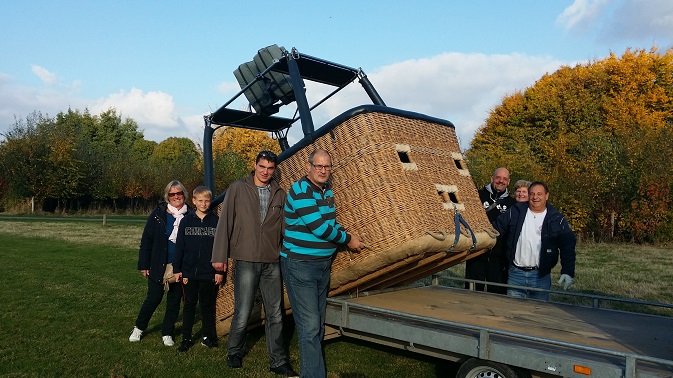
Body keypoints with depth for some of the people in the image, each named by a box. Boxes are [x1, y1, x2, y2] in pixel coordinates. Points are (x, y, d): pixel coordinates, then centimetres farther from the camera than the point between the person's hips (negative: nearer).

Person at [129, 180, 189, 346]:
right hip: (158, 266, -1)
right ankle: (139, 328, 28)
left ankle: (167, 333, 26)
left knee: (174, 300, 10)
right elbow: (146, 240, -1)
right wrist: (143, 265, -3)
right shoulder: (158, 214, -3)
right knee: (154, 298, 4)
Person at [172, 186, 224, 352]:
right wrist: (177, 269, 1)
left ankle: (208, 336, 24)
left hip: (209, 273, -1)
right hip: (189, 271, 1)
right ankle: (186, 338, 20)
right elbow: (179, 246, 3)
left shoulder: (216, 221, -2)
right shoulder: (186, 221, 1)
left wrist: (220, 271, -4)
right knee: (189, 304, 10)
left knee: (207, 304, 11)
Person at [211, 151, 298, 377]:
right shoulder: (238, 189, 1)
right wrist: (219, 256, -4)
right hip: (246, 262, -3)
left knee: (275, 315, 7)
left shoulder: (279, 194, 8)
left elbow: (286, 227, 8)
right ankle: (234, 352, 28)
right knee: (243, 313, 1)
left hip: (272, 263, 3)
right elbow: (224, 223, 0)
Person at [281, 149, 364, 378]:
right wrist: (348, 239, -10)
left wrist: (345, 234, 0)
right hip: (300, 265, -8)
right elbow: (318, 226, -22)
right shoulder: (300, 190, -17)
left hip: (323, 264, 9)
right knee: (310, 326, -9)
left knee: (319, 323, 16)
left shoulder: (326, 189, 9)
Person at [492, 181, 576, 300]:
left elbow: (568, 246, -1)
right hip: (516, 273, 1)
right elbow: (496, 229, 7)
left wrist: (568, 272, -10)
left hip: (541, 276, -1)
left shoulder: (557, 219, 1)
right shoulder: (515, 213, 4)